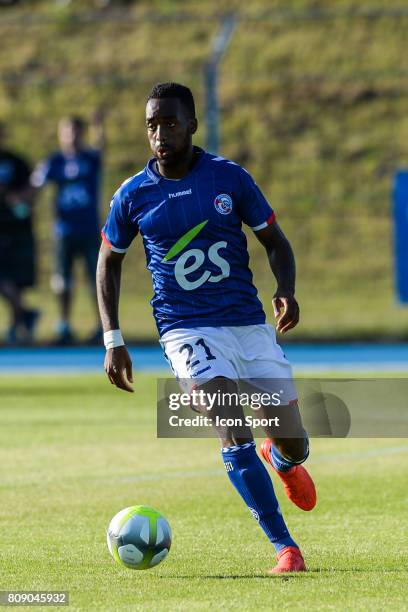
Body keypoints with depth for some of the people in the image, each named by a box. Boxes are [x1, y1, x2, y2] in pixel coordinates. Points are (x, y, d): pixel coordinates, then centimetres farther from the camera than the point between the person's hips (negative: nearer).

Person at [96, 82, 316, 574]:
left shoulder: (230, 178, -1)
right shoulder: (132, 196, -1)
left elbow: (274, 240, 8)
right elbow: (109, 262, 13)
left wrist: (286, 291, -11)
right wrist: (113, 341, 5)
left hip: (250, 323, 2)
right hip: (187, 329, -2)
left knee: (294, 448, 5)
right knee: (235, 436, -23)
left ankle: (281, 460, 45)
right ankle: (284, 547, -14)